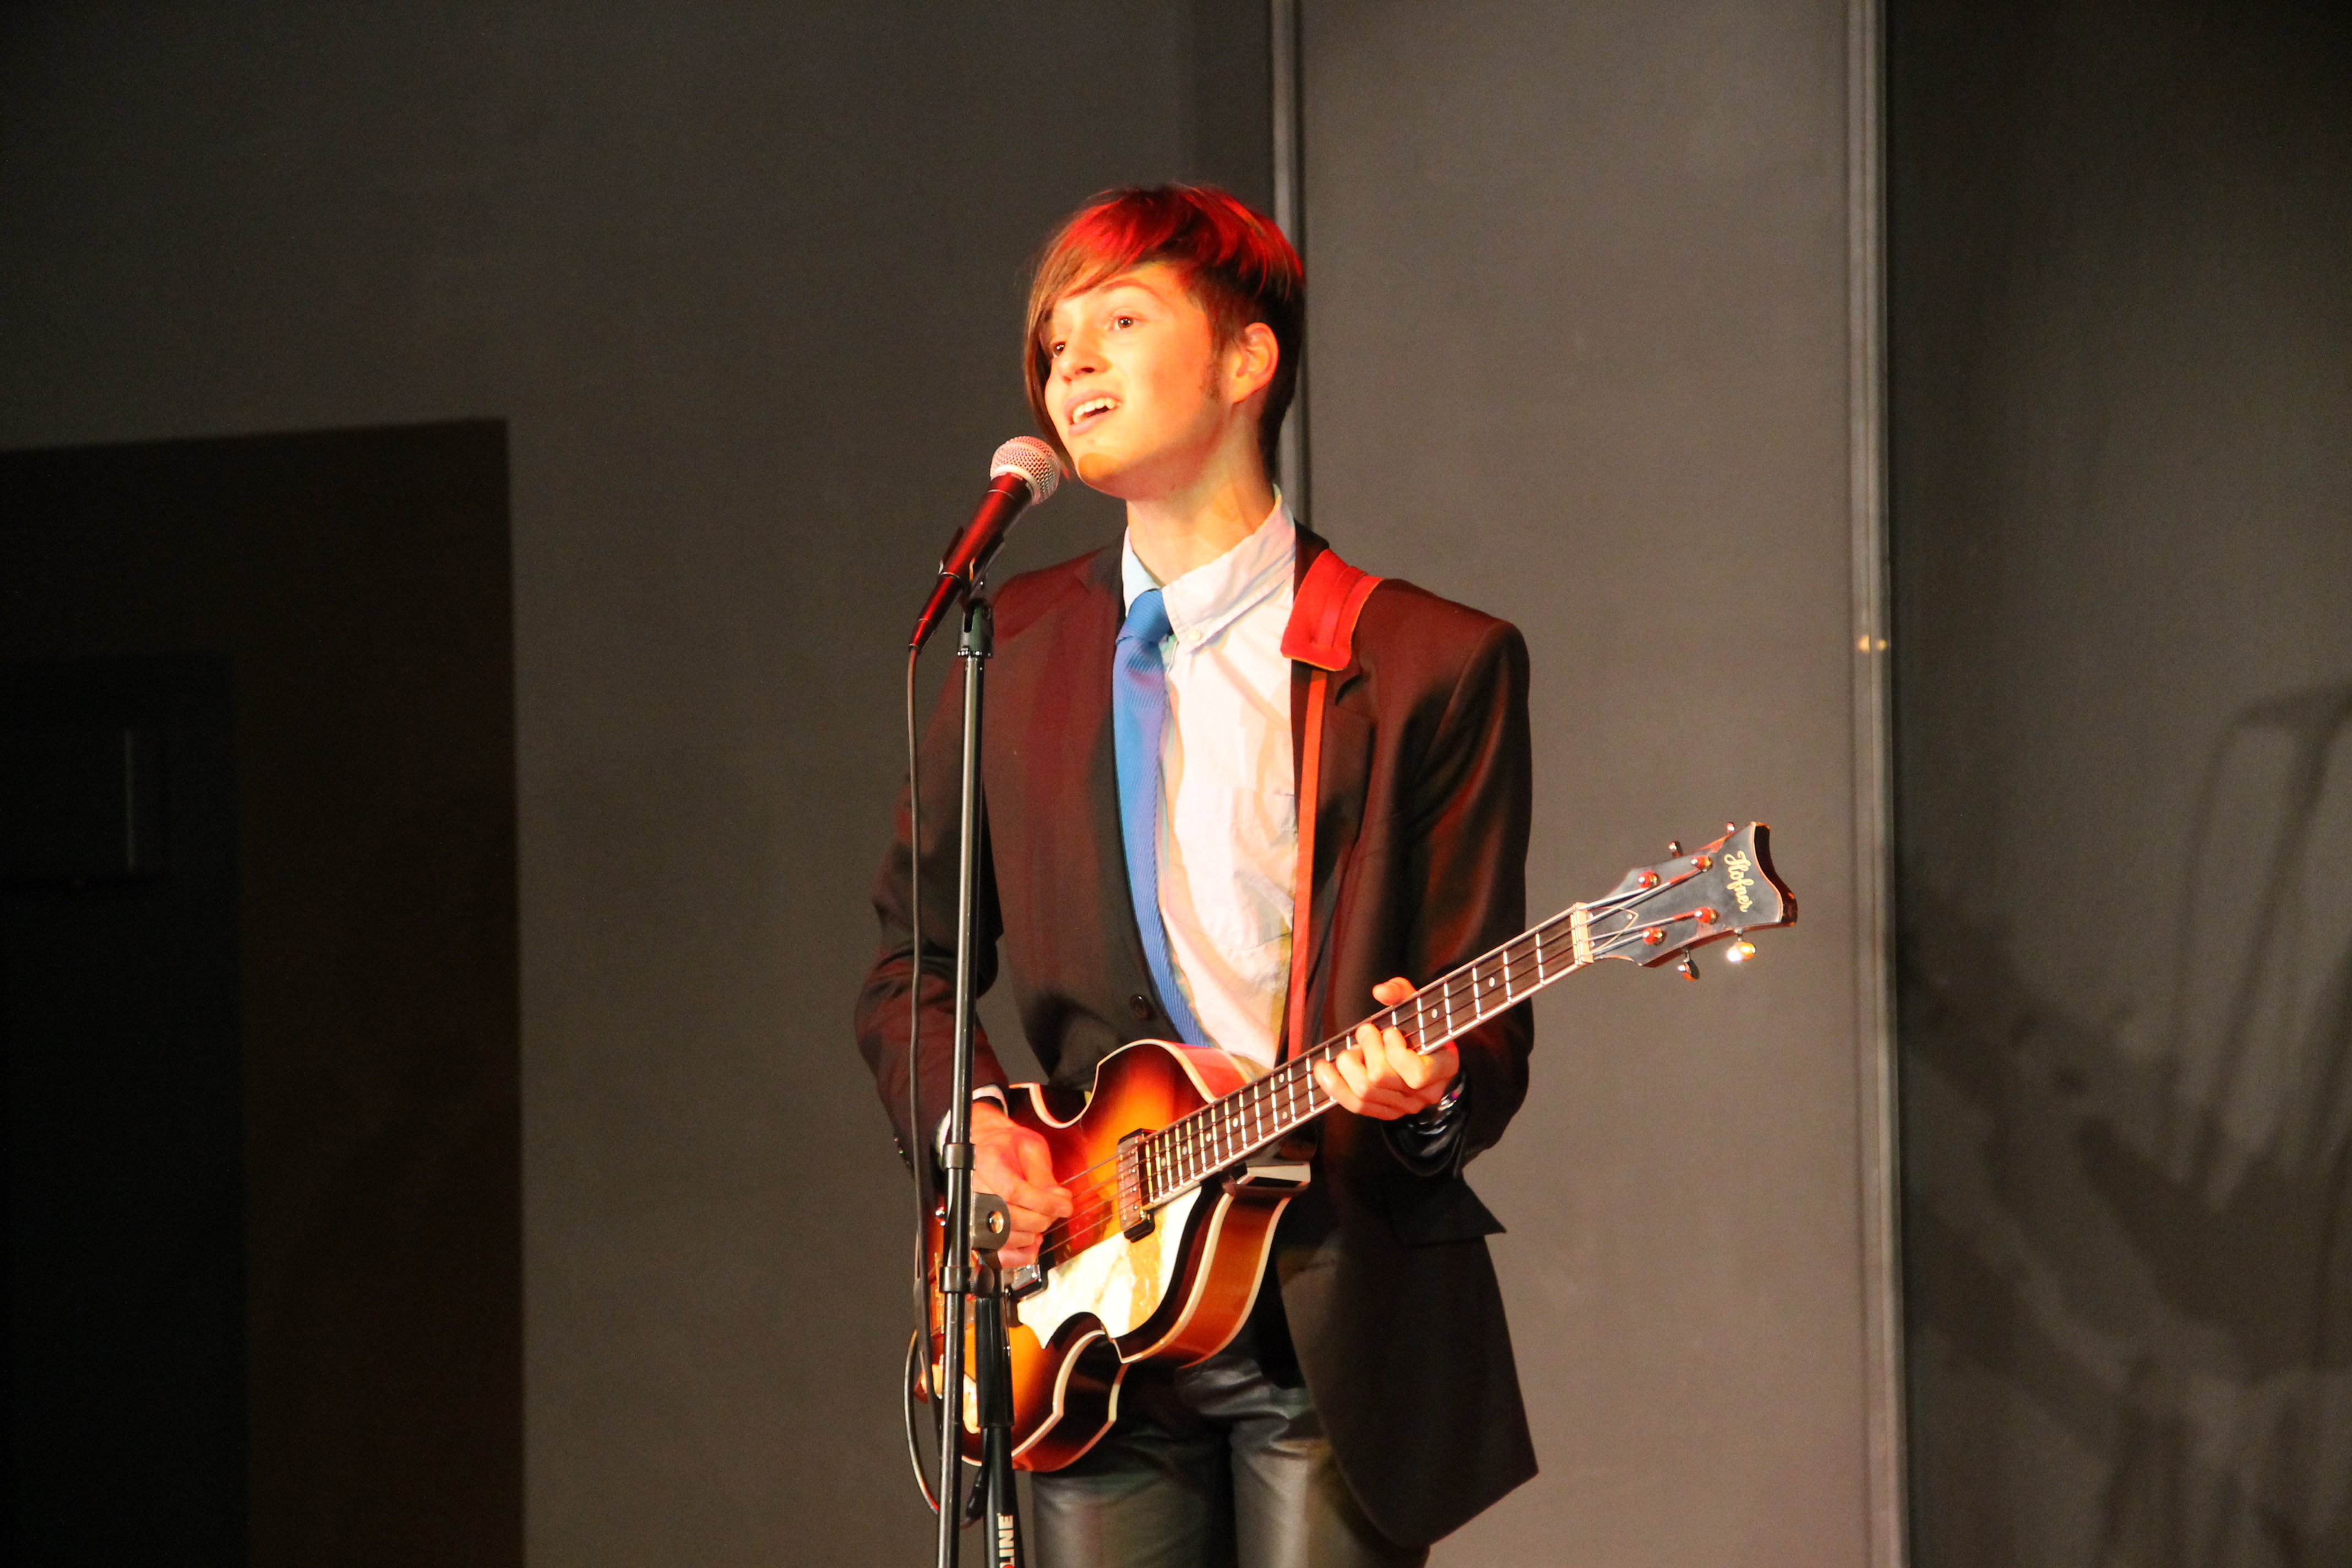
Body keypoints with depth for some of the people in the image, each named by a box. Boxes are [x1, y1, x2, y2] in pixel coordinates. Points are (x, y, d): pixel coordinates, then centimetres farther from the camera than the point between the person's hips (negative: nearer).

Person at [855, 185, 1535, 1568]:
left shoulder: (1434, 662, -1)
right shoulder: (1020, 647, 10)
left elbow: (1488, 1036, -2)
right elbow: (911, 961, 17)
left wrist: (1424, 1094, -24)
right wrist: (965, 1120, -2)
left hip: (1341, 1324, -3)